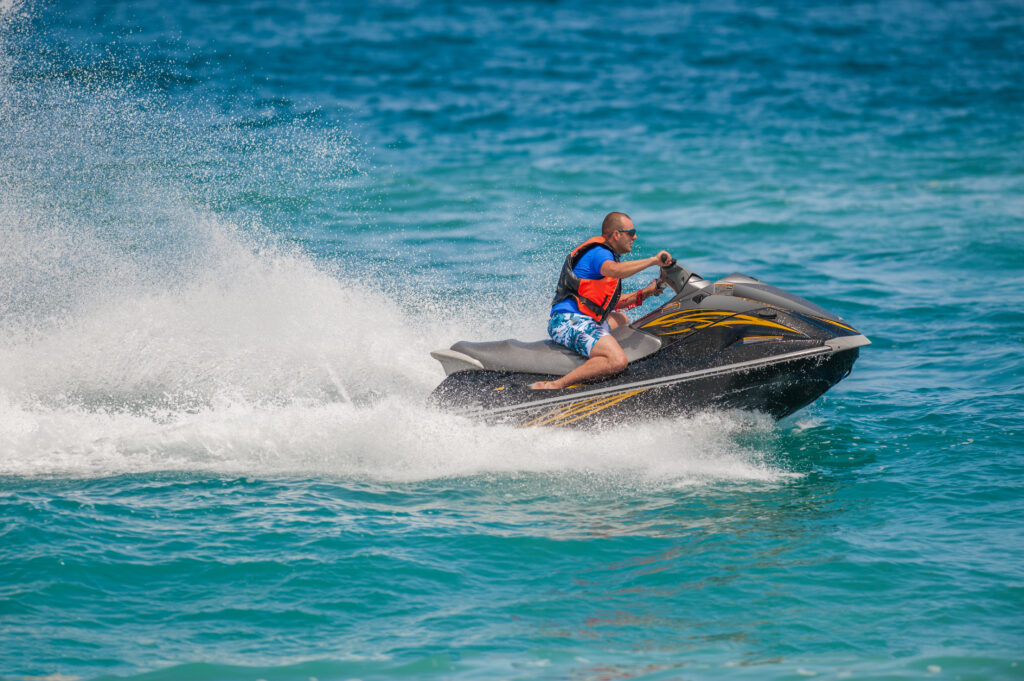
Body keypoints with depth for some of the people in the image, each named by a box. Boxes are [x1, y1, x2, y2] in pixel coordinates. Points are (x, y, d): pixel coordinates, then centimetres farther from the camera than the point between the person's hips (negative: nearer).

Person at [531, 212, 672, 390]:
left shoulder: (606, 254, 23)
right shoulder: (598, 253, -10)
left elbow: (613, 302, 27)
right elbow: (616, 270, -34)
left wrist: (644, 293, 19)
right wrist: (653, 260, -27)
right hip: (571, 322, -11)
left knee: (622, 320, 38)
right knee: (617, 361, -30)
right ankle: (555, 385, -34)